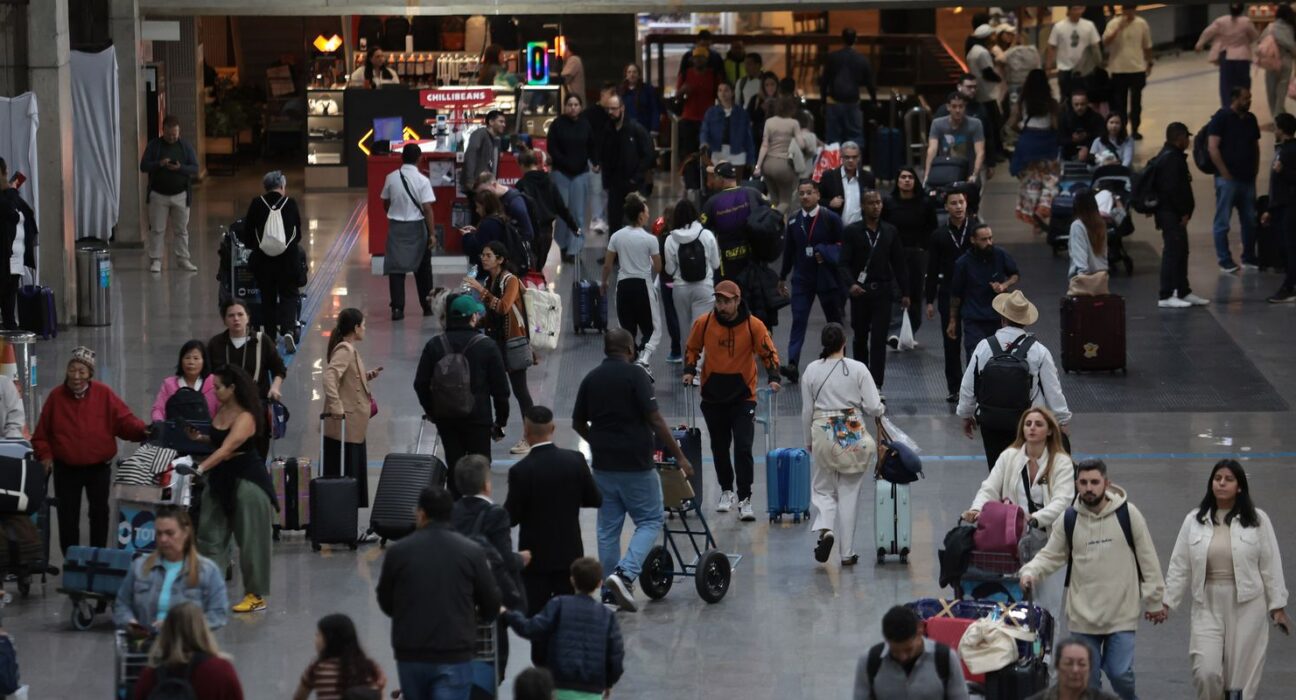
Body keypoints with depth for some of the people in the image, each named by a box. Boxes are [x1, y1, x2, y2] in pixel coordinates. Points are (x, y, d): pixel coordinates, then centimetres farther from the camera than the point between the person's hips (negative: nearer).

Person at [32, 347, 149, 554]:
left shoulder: (104, 394, -6)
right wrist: (45, 455, -8)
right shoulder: (56, 396, -4)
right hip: (66, 469, 0)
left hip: (98, 467, 0)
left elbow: (124, 420, -9)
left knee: (99, 513, 10)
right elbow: (42, 432, 3)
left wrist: (141, 430, -26)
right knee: (68, 516, 1)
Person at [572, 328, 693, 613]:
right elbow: (655, 420, -17)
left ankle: (610, 590, 15)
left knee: (608, 527, 13)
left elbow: (578, 423, 12)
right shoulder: (635, 375, -12)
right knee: (650, 520, 4)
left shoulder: (590, 379, 5)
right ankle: (625, 574, -15)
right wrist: (679, 455, -10)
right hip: (635, 464, -5)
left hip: (603, 465, 5)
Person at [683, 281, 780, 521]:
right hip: (713, 395, 3)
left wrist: (773, 378, -19)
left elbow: (768, 352, -5)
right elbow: (692, 348, 10)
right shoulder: (703, 323, -6)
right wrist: (689, 371, -4)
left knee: (743, 448, -11)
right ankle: (726, 491, 35)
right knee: (719, 447, 15)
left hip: (743, 395, -3)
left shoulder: (753, 325, -11)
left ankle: (745, 500, -6)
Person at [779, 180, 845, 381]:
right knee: (798, 321, -9)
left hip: (827, 278, -2)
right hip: (802, 278, 2)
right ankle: (792, 365, -16)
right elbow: (788, 250, 13)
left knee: (834, 321, 10)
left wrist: (826, 254, -19)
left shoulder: (830, 219, -6)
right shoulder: (794, 221, 6)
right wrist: (783, 277, 16)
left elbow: (841, 245, -3)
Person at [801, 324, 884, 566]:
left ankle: (825, 528, -12)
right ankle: (847, 552, 11)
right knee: (849, 494, 9)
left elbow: (807, 410, 4)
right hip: (854, 435, -1)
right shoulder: (858, 369, -7)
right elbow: (874, 407, -9)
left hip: (823, 435, 1)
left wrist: (808, 441, 18)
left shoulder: (812, 370, -2)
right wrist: (879, 409, 15)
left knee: (823, 489, 16)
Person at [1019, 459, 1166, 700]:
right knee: (1086, 680, 7)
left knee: (1120, 675, -8)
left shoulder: (1127, 514, -6)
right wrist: (1030, 572, -12)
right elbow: (1050, 556, 9)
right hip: (1082, 616, 2)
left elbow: (1147, 559, 0)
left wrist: (1154, 600, 2)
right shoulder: (1069, 519, 1)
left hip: (1121, 614, -2)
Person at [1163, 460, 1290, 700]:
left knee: (1241, 674, 1)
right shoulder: (1194, 520, 4)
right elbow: (1180, 566, 7)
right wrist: (1167, 601, 2)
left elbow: (1270, 565, 1)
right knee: (1206, 671, -11)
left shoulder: (1257, 520, 0)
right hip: (1208, 606, 1)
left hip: (1246, 605, -1)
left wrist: (1277, 606, -1)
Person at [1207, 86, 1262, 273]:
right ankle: (1225, 261, 5)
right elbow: (1213, 148, -14)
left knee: (1250, 221, 10)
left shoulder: (1250, 119, 10)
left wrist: (1255, 170, 10)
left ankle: (1249, 258, 20)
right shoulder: (1222, 118, -9)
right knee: (1222, 222, 0)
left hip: (1247, 178, 7)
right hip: (1228, 178, -6)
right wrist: (1225, 174, -15)